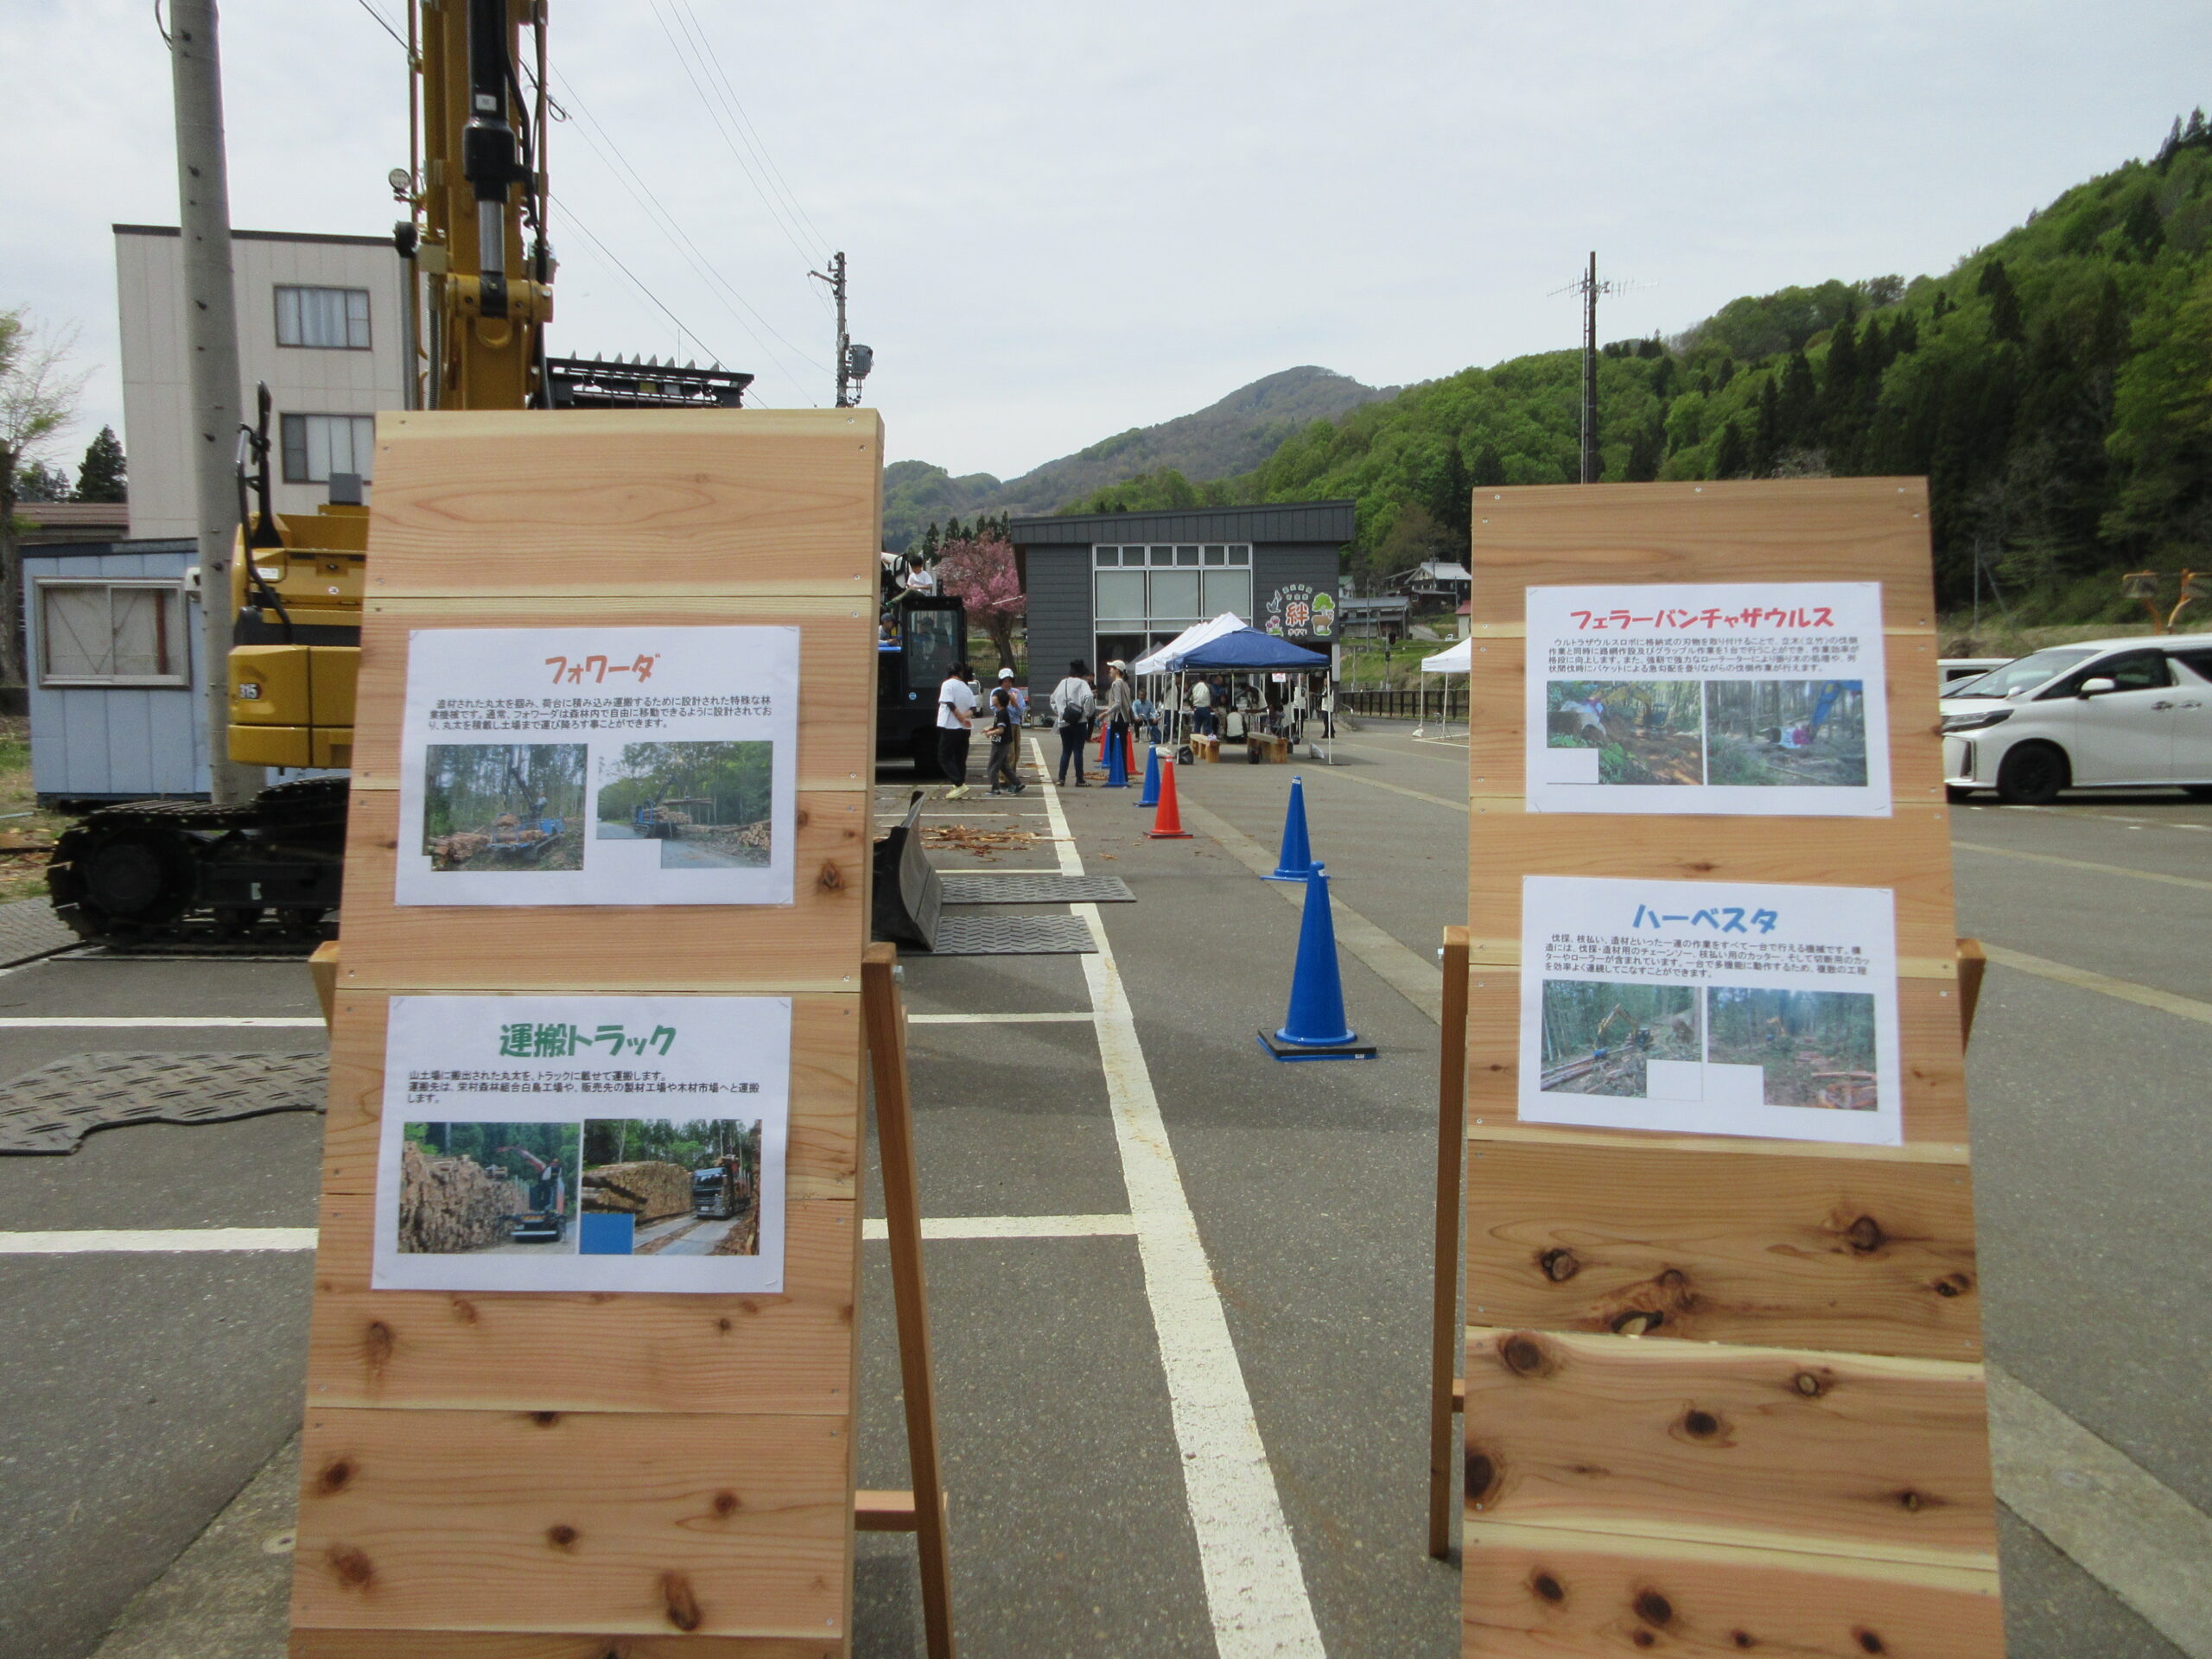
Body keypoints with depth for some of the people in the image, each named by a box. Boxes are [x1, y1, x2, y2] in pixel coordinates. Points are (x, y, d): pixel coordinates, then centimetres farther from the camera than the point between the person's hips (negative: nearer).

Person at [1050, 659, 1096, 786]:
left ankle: (1061, 778, 10)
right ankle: (1079, 780, -1)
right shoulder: (1082, 683, -7)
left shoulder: (1062, 683, 12)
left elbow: (1053, 699, 19)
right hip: (1079, 722, -5)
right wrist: (1088, 713, -9)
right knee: (1078, 751, -2)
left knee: (1066, 751, 13)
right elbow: (1088, 697, -22)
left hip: (1063, 722, 5)